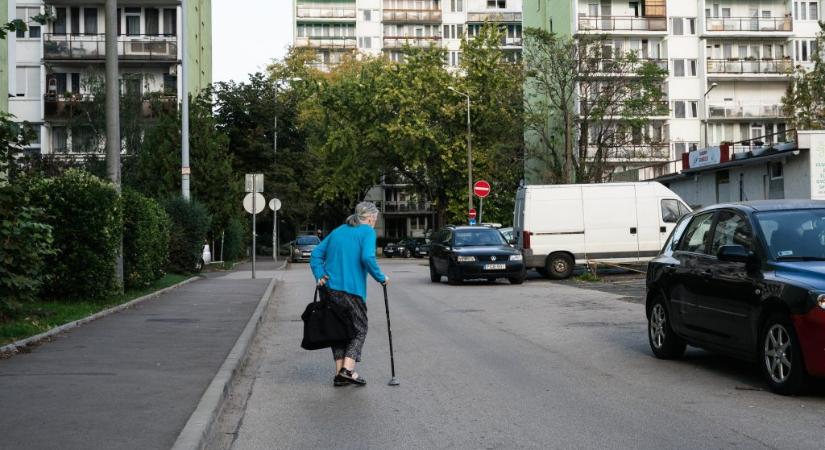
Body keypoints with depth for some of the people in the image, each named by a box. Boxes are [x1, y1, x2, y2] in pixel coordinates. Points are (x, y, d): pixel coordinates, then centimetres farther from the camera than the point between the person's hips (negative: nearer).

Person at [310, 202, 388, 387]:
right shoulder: (367, 232, -2)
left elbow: (317, 253, 13)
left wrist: (319, 276, 4)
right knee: (359, 329, 7)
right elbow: (367, 258, -18)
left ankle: (340, 372, 10)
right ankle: (348, 369, -5)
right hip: (351, 290, -6)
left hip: (329, 288, 6)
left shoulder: (338, 231, 19)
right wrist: (381, 278, -7)